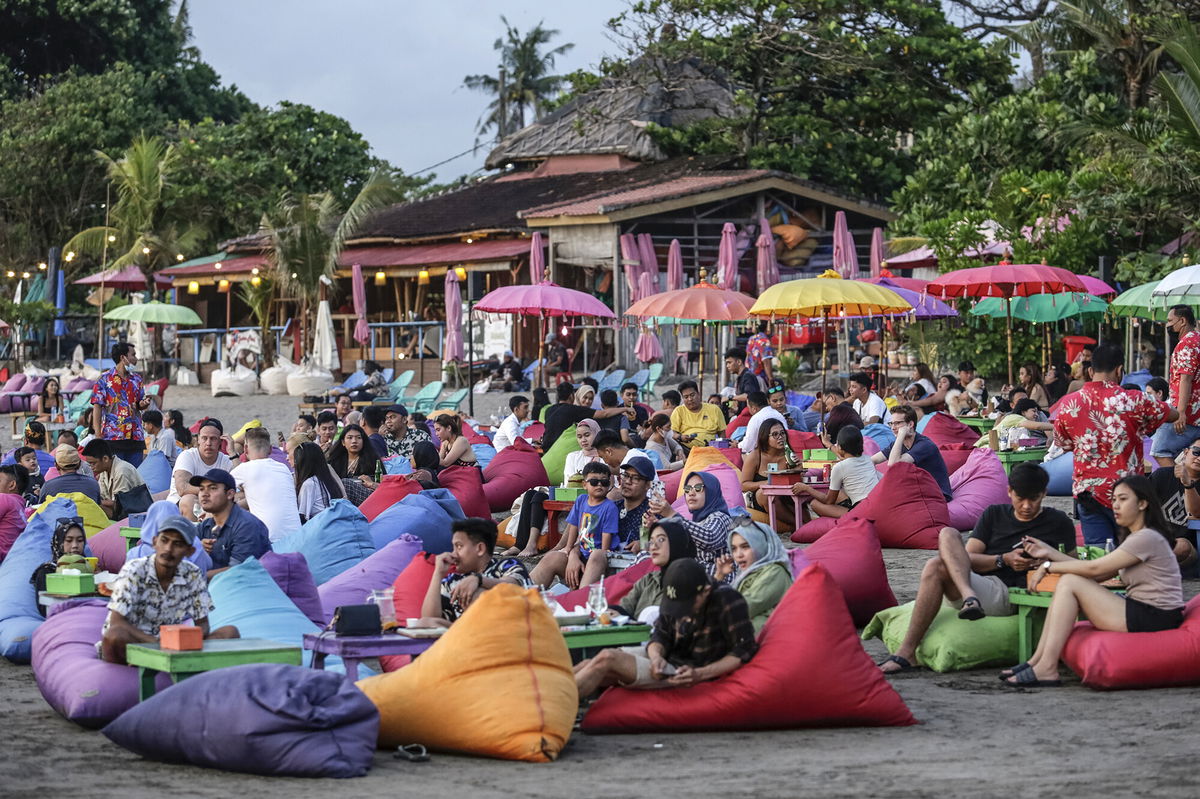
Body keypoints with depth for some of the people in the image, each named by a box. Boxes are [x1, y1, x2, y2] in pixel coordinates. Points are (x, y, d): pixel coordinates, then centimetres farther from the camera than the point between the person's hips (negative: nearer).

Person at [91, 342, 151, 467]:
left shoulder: (137, 379, 15)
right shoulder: (104, 379, 0)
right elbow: (97, 407, -3)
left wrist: (144, 404, -3)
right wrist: (98, 436, -11)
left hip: (135, 437, 5)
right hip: (113, 437, -5)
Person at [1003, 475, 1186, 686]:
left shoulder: (1148, 538, -12)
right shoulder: (1133, 538, 20)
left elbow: (1095, 568, -14)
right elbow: (1099, 574, 12)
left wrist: (1048, 567, -4)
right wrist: (1050, 553, 7)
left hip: (1155, 618, -10)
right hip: (1141, 613, 10)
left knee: (1070, 583, -12)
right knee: (1067, 583, 4)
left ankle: (1047, 668, -15)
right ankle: (1038, 660, -2)